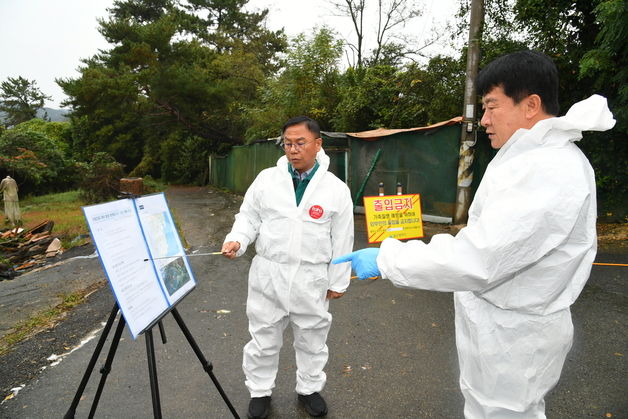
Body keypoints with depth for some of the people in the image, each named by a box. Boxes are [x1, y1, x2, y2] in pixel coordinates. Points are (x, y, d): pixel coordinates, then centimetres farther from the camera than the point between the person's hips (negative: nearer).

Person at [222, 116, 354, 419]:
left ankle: (309, 389, 41)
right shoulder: (266, 179, -2)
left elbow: (342, 240, -1)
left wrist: (338, 281, 2)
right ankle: (260, 391, 37)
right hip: (268, 276, 1)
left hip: (311, 280, 0)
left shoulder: (336, 189, -5)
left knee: (311, 340, 17)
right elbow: (249, 217, 5)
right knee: (263, 339, 15)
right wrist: (236, 241, -15)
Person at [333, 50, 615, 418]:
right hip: (508, 326, 10)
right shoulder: (551, 159, 8)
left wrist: (386, 258, -26)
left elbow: (475, 259, -33)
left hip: (510, 339, -10)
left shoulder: (545, 172, -27)